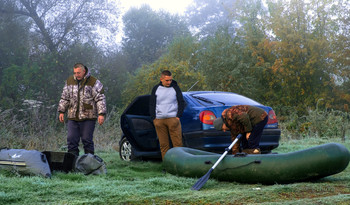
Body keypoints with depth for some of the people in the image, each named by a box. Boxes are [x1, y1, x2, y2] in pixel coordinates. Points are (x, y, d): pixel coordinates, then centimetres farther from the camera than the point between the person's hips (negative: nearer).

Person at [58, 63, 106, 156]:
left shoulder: (94, 82, -3)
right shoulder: (69, 81, 11)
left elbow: (100, 99, -5)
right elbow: (64, 98, 19)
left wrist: (101, 114, -13)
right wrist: (61, 112, 15)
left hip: (88, 118, -4)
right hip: (72, 117, 4)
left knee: (87, 140, -1)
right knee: (71, 140, 2)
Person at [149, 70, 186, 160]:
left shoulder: (175, 87, 7)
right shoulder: (156, 89, 11)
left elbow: (181, 102, 7)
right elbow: (152, 104, 14)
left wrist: (178, 116, -3)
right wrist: (153, 118, 5)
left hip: (173, 119, -1)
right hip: (159, 120, 2)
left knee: (177, 142, -7)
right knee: (163, 144, 1)